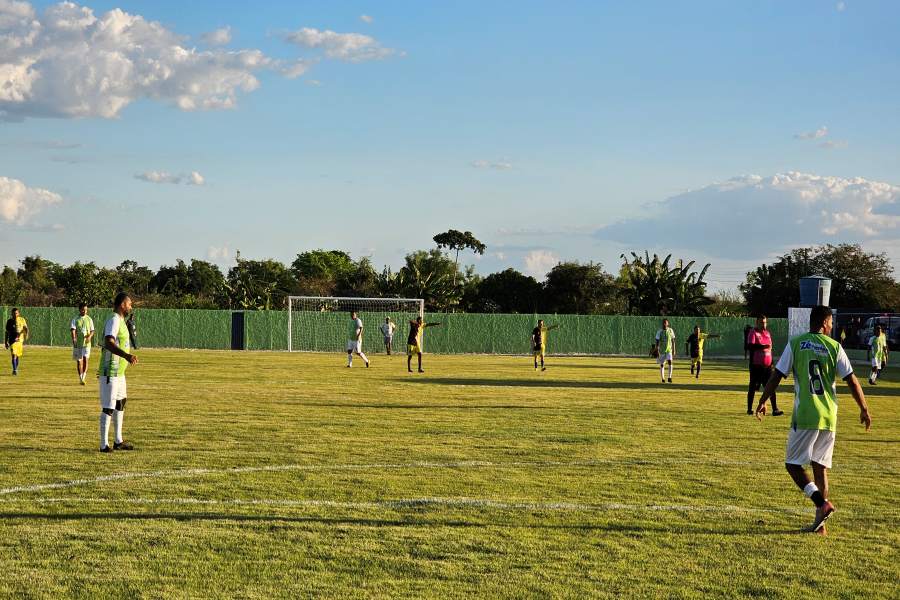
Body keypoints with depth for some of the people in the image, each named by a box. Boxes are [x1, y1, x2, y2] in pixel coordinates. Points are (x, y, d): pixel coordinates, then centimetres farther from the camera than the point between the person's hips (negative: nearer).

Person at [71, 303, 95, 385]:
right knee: (79, 361, 6)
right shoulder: (75, 320, 1)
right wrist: (74, 339, -29)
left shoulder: (89, 320, 7)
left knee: (85, 359, -16)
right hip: (77, 344, 0)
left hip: (86, 343, 0)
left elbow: (92, 331, 10)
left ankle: (83, 378, -13)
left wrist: (90, 336, -12)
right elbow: (73, 330, -11)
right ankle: (80, 378, 18)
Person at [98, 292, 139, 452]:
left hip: (119, 372, 11)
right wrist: (126, 355, -45)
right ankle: (104, 445, -3)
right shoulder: (114, 321, -17)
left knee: (120, 403, 19)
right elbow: (108, 343, -32)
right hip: (111, 372, -11)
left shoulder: (120, 321, 15)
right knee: (108, 407, -7)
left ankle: (118, 441, 29)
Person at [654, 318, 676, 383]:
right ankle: (663, 379, 16)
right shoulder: (659, 332, -3)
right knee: (662, 365, 4)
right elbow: (657, 342, -3)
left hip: (669, 350, 0)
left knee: (670, 362, -20)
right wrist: (656, 351, -11)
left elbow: (673, 341, 7)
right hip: (662, 350, 0)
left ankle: (669, 377, -15)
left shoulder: (671, 330, 1)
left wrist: (674, 350, 5)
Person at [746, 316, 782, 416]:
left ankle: (775, 409, -3)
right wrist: (763, 346, -30)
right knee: (753, 387, 2)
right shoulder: (753, 332, -5)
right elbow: (750, 346, -19)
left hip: (767, 365, 6)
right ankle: (749, 409, 11)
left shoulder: (767, 333, 16)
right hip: (756, 365, -6)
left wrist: (771, 362, 21)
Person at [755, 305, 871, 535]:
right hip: (829, 417, 3)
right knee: (820, 467, 11)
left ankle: (822, 503, -15)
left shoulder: (795, 343, 0)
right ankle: (820, 523, 9)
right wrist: (864, 410, 12)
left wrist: (762, 402, 11)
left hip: (805, 416, -3)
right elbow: (852, 381, 1)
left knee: (793, 463, 5)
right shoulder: (834, 347, 3)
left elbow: (776, 376, 0)